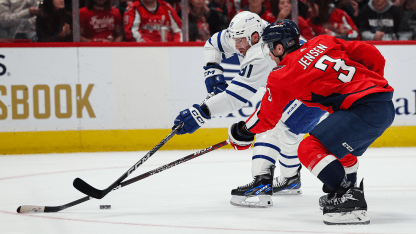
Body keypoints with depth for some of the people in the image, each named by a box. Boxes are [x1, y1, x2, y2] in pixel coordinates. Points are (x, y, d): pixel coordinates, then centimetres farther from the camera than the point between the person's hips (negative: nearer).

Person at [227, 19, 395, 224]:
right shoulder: (323, 42, 15)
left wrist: (243, 132, 29)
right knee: (340, 145, 31)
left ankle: (349, 201, -16)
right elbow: (371, 54, 15)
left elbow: (267, 117, 11)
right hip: (386, 106, 9)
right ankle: (351, 191, 37)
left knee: (310, 149, -11)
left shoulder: (283, 76, -1)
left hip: (365, 111, -9)